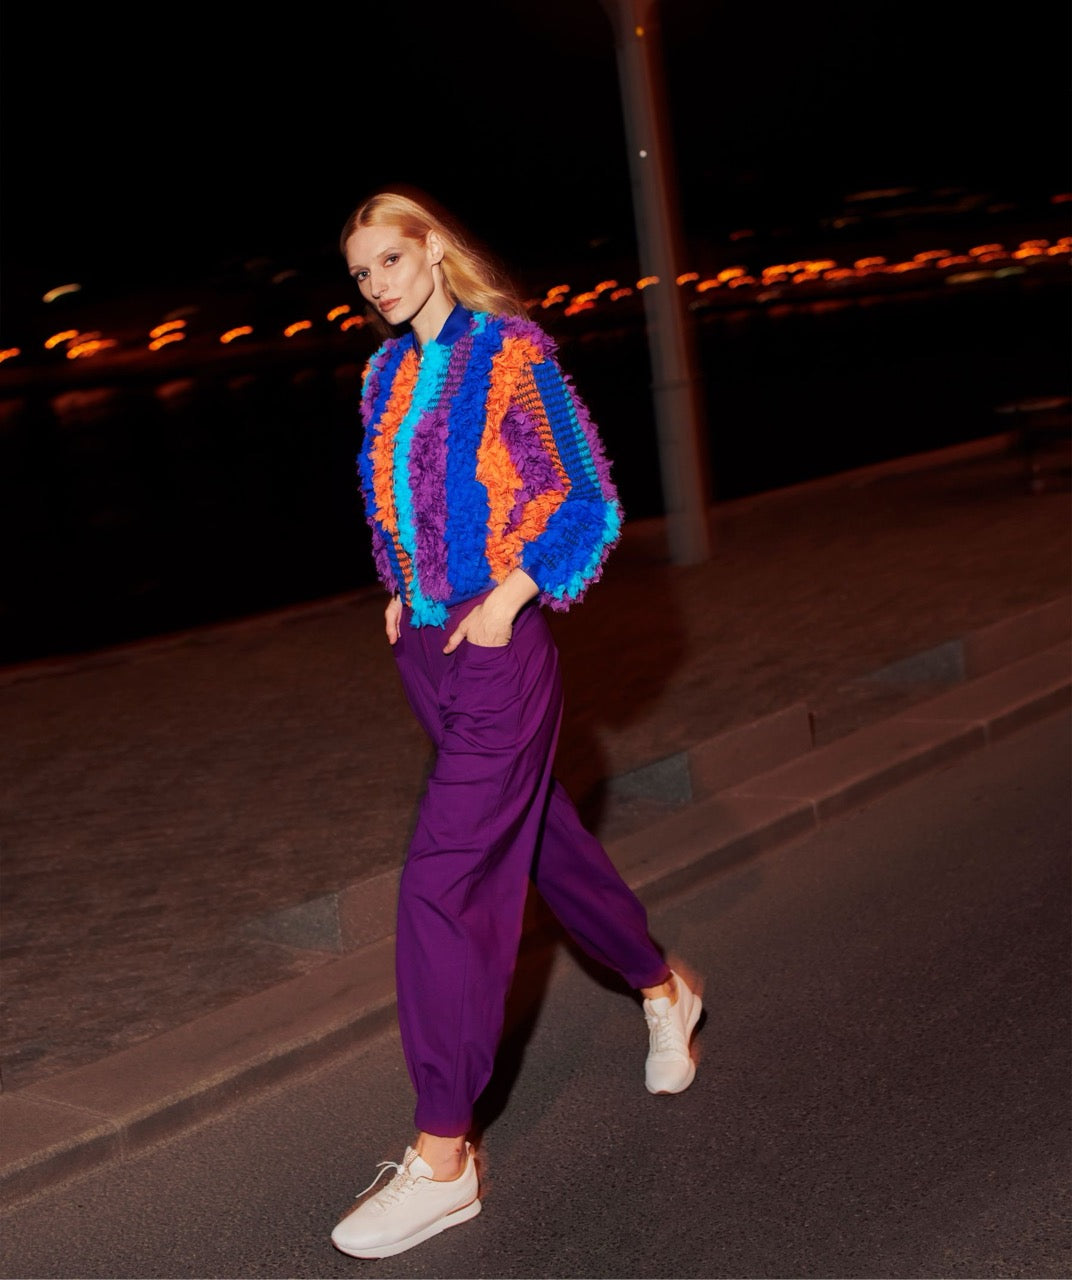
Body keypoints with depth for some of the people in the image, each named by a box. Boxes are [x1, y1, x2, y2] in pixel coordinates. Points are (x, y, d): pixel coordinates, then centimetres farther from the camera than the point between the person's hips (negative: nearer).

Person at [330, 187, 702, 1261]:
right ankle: (662, 990, 43)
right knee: (543, 840, 19)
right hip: (423, 648, 7)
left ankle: (441, 1157, -3)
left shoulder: (509, 352, -8)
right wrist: (401, 590, 11)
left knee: (442, 881, -11)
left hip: (495, 648, -7)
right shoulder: (385, 375, 12)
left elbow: (587, 501, -7)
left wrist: (508, 598, -15)